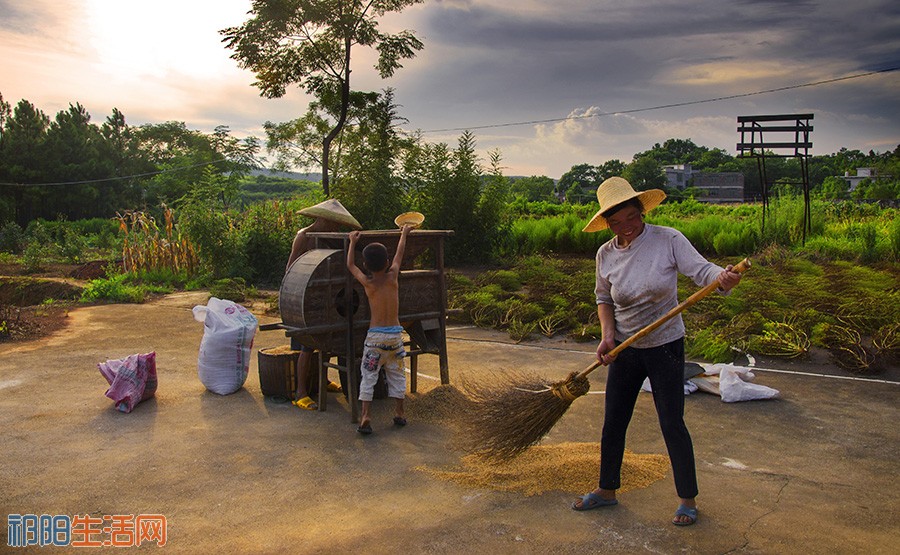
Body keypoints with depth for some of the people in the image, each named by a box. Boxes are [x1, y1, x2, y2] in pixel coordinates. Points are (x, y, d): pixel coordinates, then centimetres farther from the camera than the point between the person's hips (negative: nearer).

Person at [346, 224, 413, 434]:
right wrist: (404, 233, 30)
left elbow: (350, 265, 11)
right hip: (395, 333, 2)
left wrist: (352, 241, 23)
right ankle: (399, 413, 19)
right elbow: (399, 254, 14)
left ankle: (365, 417, -5)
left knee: (368, 376, 2)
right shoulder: (392, 277, -3)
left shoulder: (368, 283, -6)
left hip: (375, 336, -2)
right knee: (397, 374, 14)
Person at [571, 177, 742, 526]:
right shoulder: (606, 254, -3)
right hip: (625, 350, 4)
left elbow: (702, 270, -20)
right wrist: (608, 336, -5)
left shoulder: (668, 239, -13)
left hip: (666, 347, -3)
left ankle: (687, 498, 23)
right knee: (613, 423, 11)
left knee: (672, 425, 2)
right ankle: (607, 490, 31)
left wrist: (724, 278, -43)